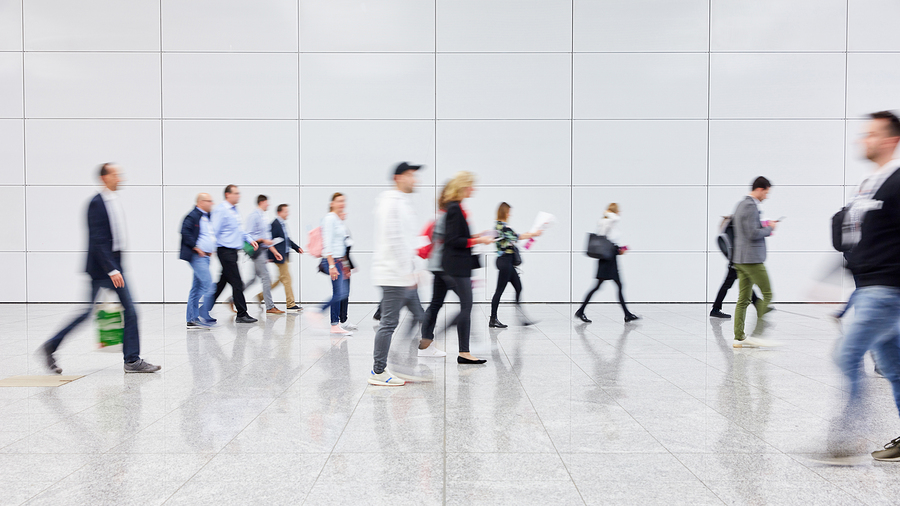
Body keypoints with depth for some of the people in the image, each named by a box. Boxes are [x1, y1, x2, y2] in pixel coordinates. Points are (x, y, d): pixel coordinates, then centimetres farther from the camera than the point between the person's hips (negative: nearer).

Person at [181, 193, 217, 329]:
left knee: (197, 288, 11)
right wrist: (195, 247, -20)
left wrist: (210, 249, 17)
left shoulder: (206, 217, 18)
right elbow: (185, 231, -22)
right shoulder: (193, 216, -11)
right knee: (209, 286, -13)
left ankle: (192, 320, 16)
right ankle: (203, 317, -7)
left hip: (205, 256, 10)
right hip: (197, 256, -10)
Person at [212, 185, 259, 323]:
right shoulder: (221, 210, -11)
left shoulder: (235, 210, 17)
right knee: (237, 283, -7)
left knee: (222, 282, 13)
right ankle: (242, 314, 0)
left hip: (233, 251, 9)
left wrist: (250, 239, 17)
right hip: (225, 251, -9)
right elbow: (214, 231, -14)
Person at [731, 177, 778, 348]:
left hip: (740, 258, 10)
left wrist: (764, 228, 16)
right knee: (767, 294, -3)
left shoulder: (741, 204, 17)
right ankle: (756, 334, -3)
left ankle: (739, 337, 8)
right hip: (752, 258, -10)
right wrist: (769, 228, -5)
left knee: (743, 299, 8)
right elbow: (753, 234, -20)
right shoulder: (751, 206, -14)